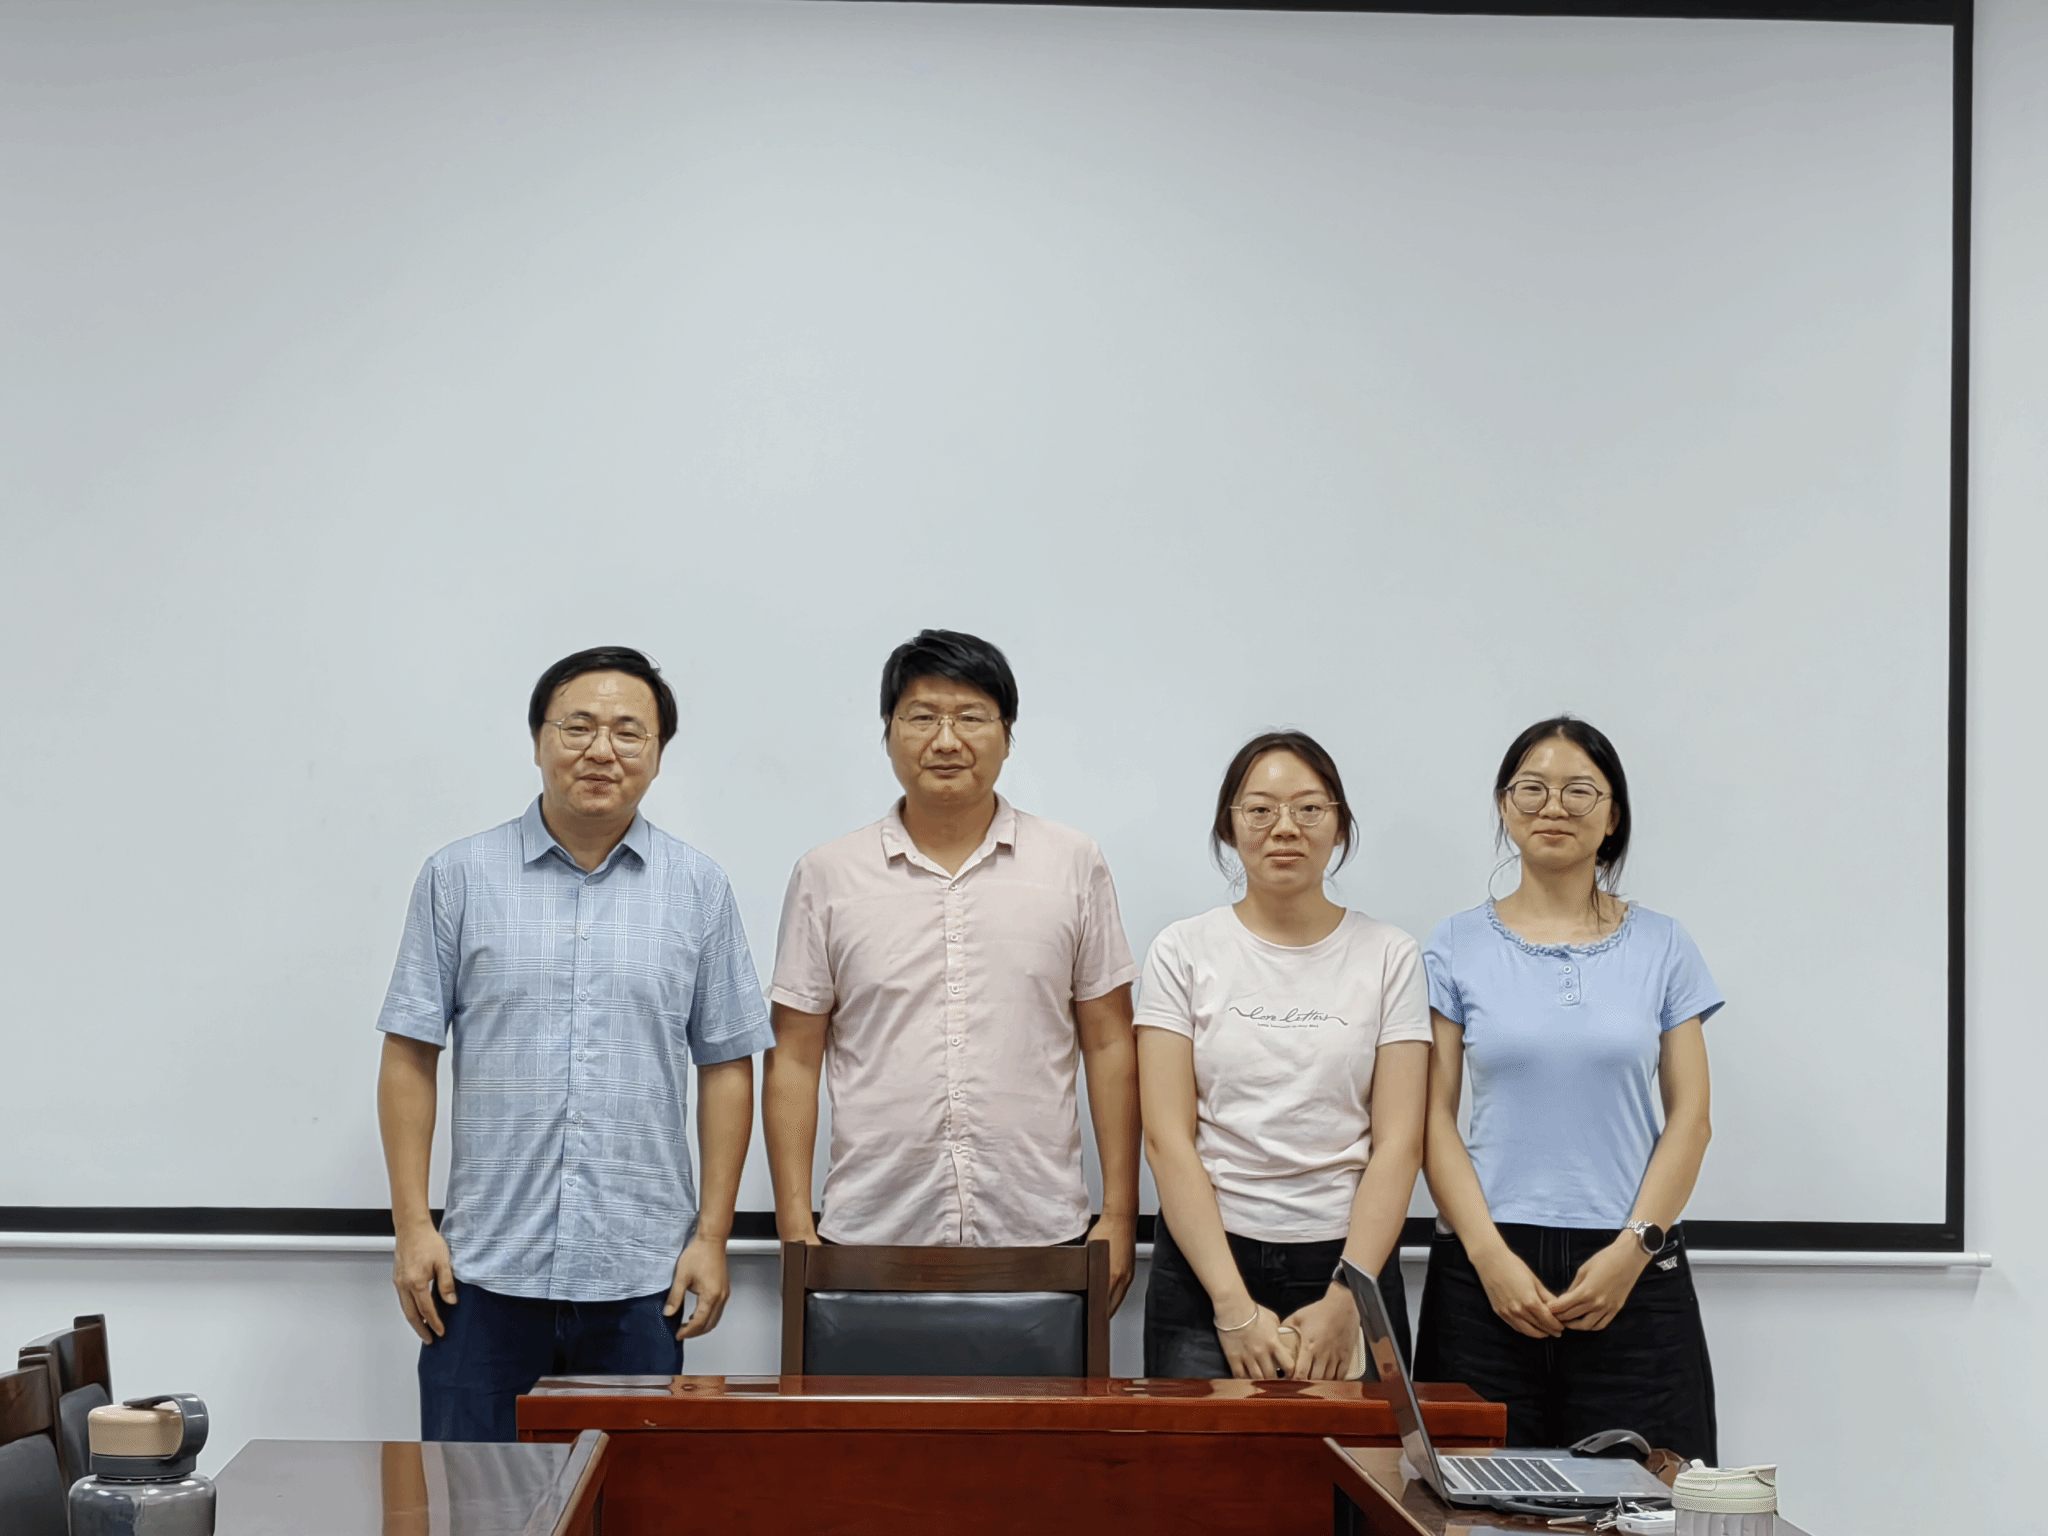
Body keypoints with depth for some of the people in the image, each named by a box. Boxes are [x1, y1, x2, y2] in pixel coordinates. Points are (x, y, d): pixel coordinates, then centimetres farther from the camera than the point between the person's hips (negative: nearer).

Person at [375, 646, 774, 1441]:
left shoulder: (698, 889, 6)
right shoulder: (458, 877, 3)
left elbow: (726, 1068, 7)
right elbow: (409, 1057, 3)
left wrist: (712, 1235, 1)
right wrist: (412, 1226, -3)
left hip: (641, 1277, 1)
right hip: (485, 1270, -1)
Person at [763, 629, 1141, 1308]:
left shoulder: (1074, 866, 6)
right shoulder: (826, 876, 6)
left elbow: (1109, 1046, 7)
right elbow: (794, 1061, 6)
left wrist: (1119, 1216, 2)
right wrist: (795, 1230, -1)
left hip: (1040, 1236, 0)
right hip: (871, 1239, 0)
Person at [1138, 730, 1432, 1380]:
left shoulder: (1389, 955, 5)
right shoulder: (1184, 952, 3)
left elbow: (1399, 1141, -1)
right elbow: (1168, 1138, -4)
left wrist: (1344, 1302, -12)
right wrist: (1235, 1307, -13)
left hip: (1349, 1260, 1)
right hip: (1204, 1264, 0)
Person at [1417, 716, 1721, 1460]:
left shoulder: (1662, 947, 8)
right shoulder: (1457, 947, 6)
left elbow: (1690, 1118, 5)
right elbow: (1434, 1118, 2)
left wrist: (1635, 1246, -8)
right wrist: (1490, 1255, -9)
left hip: (1632, 1274, 1)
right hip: (1488, 1270, 0)